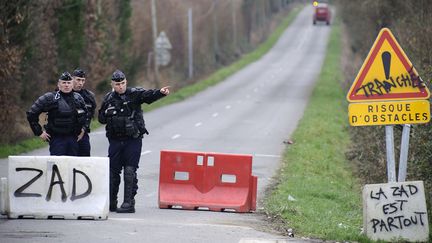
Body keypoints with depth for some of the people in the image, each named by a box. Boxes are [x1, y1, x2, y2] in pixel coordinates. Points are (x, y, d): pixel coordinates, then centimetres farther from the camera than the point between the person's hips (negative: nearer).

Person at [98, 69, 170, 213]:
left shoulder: (134, 94, -2)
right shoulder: (109, 99, 9)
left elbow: (149, 95, -19)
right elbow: (101, 118, 15)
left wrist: (161, 92, -40)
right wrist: (107, 114, -8)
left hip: (133, 140, -4)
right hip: (115, 140, 4)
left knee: (130, 171, -6)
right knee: (113, 171, 8)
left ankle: (129, 202, -4)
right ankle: (110, 202, 18)